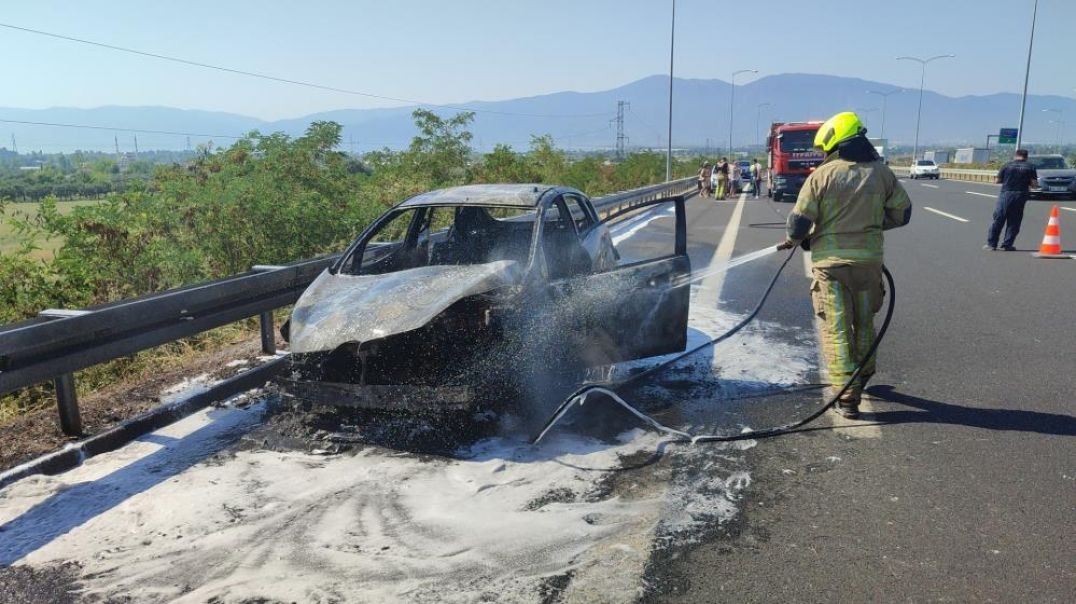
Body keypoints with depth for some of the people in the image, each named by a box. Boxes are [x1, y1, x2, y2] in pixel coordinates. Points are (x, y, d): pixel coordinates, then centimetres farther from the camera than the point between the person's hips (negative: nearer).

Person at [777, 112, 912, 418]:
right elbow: (902, 213, 9)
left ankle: (846, 395, 0)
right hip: (869, 260, 4)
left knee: (836, 329, 2)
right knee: (864, 323, 21)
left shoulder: (822, 175, -10)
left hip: (831, 262, -4)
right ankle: (862, 378, 39)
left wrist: (791, 240, 11)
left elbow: (799, 221, -10)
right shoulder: (881, 173, 1)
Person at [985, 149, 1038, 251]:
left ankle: (991, 244, 4)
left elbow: (997, 181, 2)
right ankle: (1007, 245, 6)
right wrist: (1026, 182, 17)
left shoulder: (1007, 166, 2)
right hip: (1020, 196, 1)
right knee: (1014, 222, 8)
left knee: (998, 220, 4)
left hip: (1006, 194, 0)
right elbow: (1034, 184, -2)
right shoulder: (1030, 167, 2)